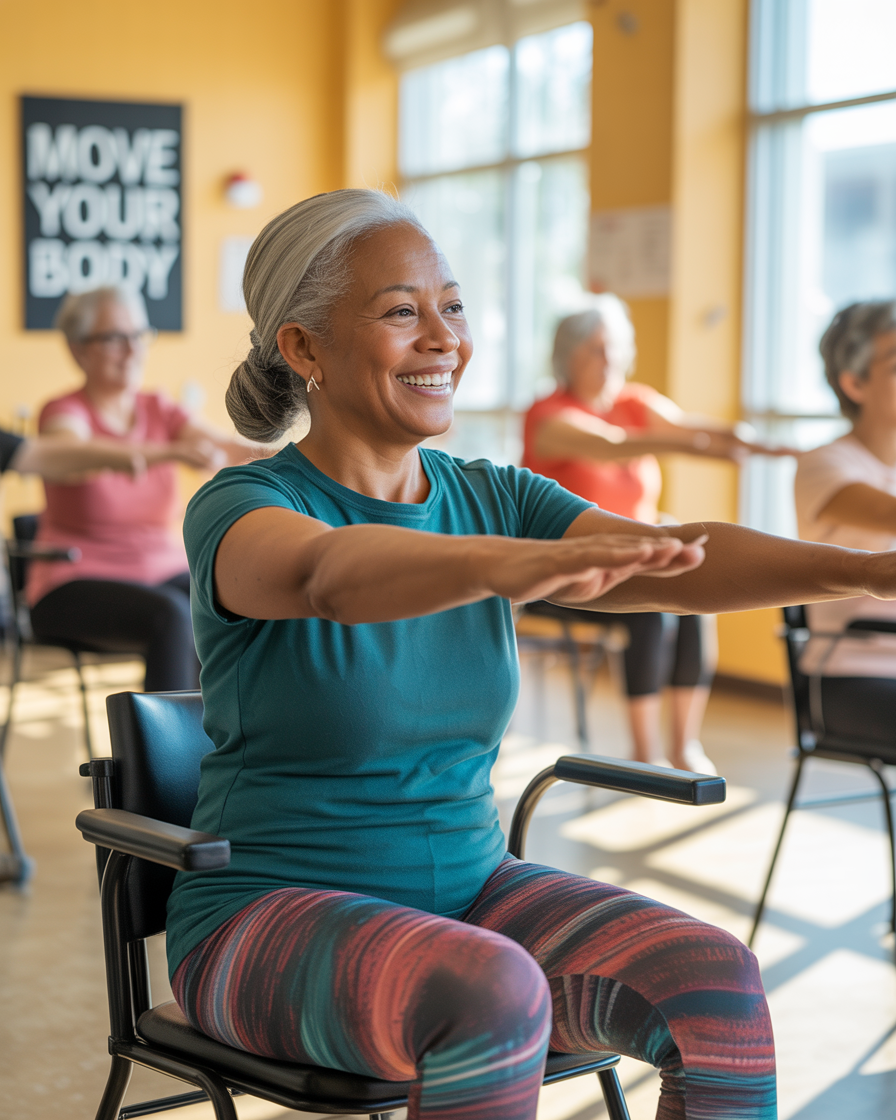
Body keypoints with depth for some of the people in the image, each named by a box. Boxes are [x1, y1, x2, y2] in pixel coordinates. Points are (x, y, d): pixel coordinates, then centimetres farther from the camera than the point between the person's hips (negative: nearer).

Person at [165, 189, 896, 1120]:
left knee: (713, 979, -19)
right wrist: (506, 564, -57)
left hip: (468, 891, 5)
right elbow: (328, 573, -37)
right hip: (274, 921, -5)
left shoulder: (495, 501, 4)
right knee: (493, 997, -34)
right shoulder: (238, 512, -11)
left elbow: (678, 569, -13)